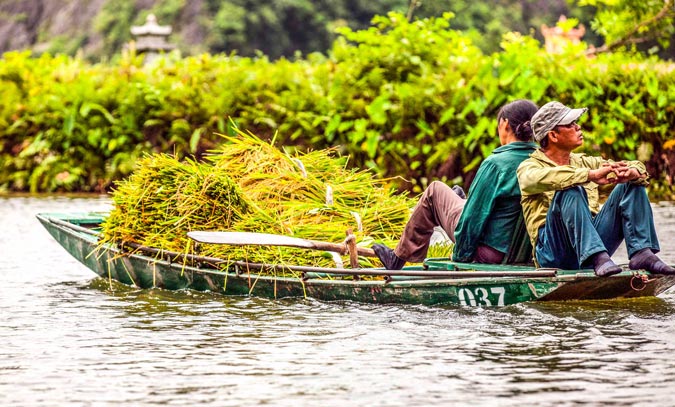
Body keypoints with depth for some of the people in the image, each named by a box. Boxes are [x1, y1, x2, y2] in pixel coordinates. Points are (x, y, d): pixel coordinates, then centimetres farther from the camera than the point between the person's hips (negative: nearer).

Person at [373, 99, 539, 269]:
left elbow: (475, 215, -17)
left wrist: (460, 256, -4)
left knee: (435, 190, 16)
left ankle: (399, 258, 28)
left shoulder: (495, 163, -21)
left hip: (487, 251, -6)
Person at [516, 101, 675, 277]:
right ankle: (598, 258, -44)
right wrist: (591, 175, -31)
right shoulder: (529, 166, 3)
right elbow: (542, 178, -25)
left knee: (632, 185, -1)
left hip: (595, 239, 6)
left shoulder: (583, 162, 21)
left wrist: (631, 173, -10)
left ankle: (642, 252, -18)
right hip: (554, 252, -6)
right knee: (571, 191, -30)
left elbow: (639, 168, 16)